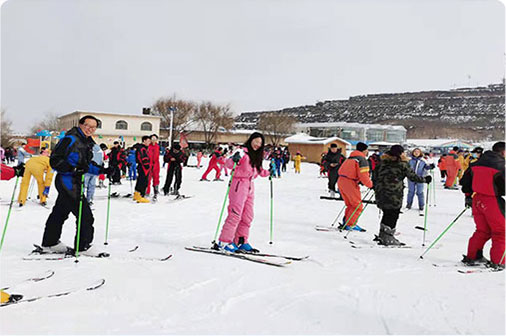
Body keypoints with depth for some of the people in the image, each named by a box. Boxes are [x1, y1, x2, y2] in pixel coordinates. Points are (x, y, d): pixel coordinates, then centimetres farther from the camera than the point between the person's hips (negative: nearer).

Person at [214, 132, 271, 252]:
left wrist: (269, 173, 22)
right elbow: (228, 163, -20)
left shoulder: (256, 156, 16)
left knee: (248, 216, 9)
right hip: (239, 185, -9)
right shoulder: (243, 152, -9)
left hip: (250, 187, 9)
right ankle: (224, 242, -5)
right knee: (235, 214, -11)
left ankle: (241, 242, 18)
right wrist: (234, 159, -39)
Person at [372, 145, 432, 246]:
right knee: (393, 215, 4)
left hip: (380, 192, 6)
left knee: (387, 214, 17)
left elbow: (374, 176, 13)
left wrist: (376, 187, 24)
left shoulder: (383, 162, 11)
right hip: (394, 194, -6)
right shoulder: (402, 164, -4)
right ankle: (388, 238, 4)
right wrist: (425, 179, 15)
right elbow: (412, 176, 1)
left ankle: (382, 235, 20)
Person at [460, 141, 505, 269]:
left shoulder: (477, 163, 8)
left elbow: (465, 179, 16)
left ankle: (471, 257, 21)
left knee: (482, 231, 19)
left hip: (477, 200, 7)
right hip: (492, 202, -7)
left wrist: (468, 195, 24)